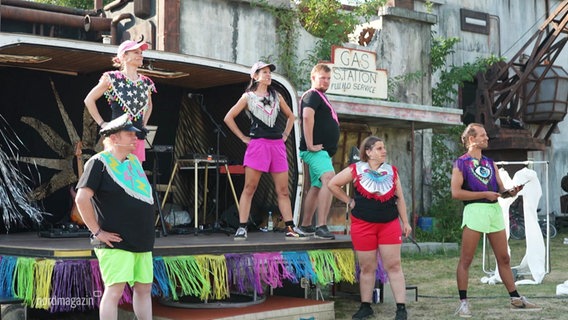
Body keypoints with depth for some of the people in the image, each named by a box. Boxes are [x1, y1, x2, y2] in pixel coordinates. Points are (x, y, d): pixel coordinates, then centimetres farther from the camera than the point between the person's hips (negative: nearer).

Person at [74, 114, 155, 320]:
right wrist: (97, 231, -17)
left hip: (142, 242, 8)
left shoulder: (134, 162, 15)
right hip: (116, 243, -8)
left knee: (144, 288, 11)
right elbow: (82, 199, -17)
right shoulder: (100, 162, -8)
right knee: (115, 290, -11)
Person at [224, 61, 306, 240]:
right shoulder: (248, 97, 6)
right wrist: (243, 137, -1)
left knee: (283, 190, 2)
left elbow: (290, 116, 28)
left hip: (277, 145, 4)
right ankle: (242, 228, -3)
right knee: (249, 188, -5)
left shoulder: (276, 96, 17)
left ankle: (290, 229, 4)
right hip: (257, 144, -4)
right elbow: (229, 118, 3)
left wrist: (285, 134, 15)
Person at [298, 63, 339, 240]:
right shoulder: (312, 95, -9)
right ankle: (321, 226, -33)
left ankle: (305, 226, 27)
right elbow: (307, 116, -26)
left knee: (316, 187, 16)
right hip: (316, 150, -11)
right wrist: (310, 145, -28)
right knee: (330, 179, -27)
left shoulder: (321, 97, 23)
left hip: (324, 151, 11)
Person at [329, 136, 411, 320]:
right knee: (367, 267, 6)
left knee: (393, 265, 0)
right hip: (363, 225, -2)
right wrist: (349, 201, 1)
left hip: (390, 224, 2)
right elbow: (333, 184, 3)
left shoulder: (392, 171, 7)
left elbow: (399, 198, 10)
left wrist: (405, 222, 7)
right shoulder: (356, 170, -2)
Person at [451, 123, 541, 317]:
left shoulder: (490, 163, 18)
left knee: (504, 258, 11)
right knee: (466, 260, -4)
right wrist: (485, 194, -13)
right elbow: (456, 192, -11)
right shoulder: (461, 163, -1)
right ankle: (463, 303, 1)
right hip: (475, 210, -6)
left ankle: (516, 300, 18)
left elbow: (500, 189, 17)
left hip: (495, 209, 6)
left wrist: (510, 192, -6)